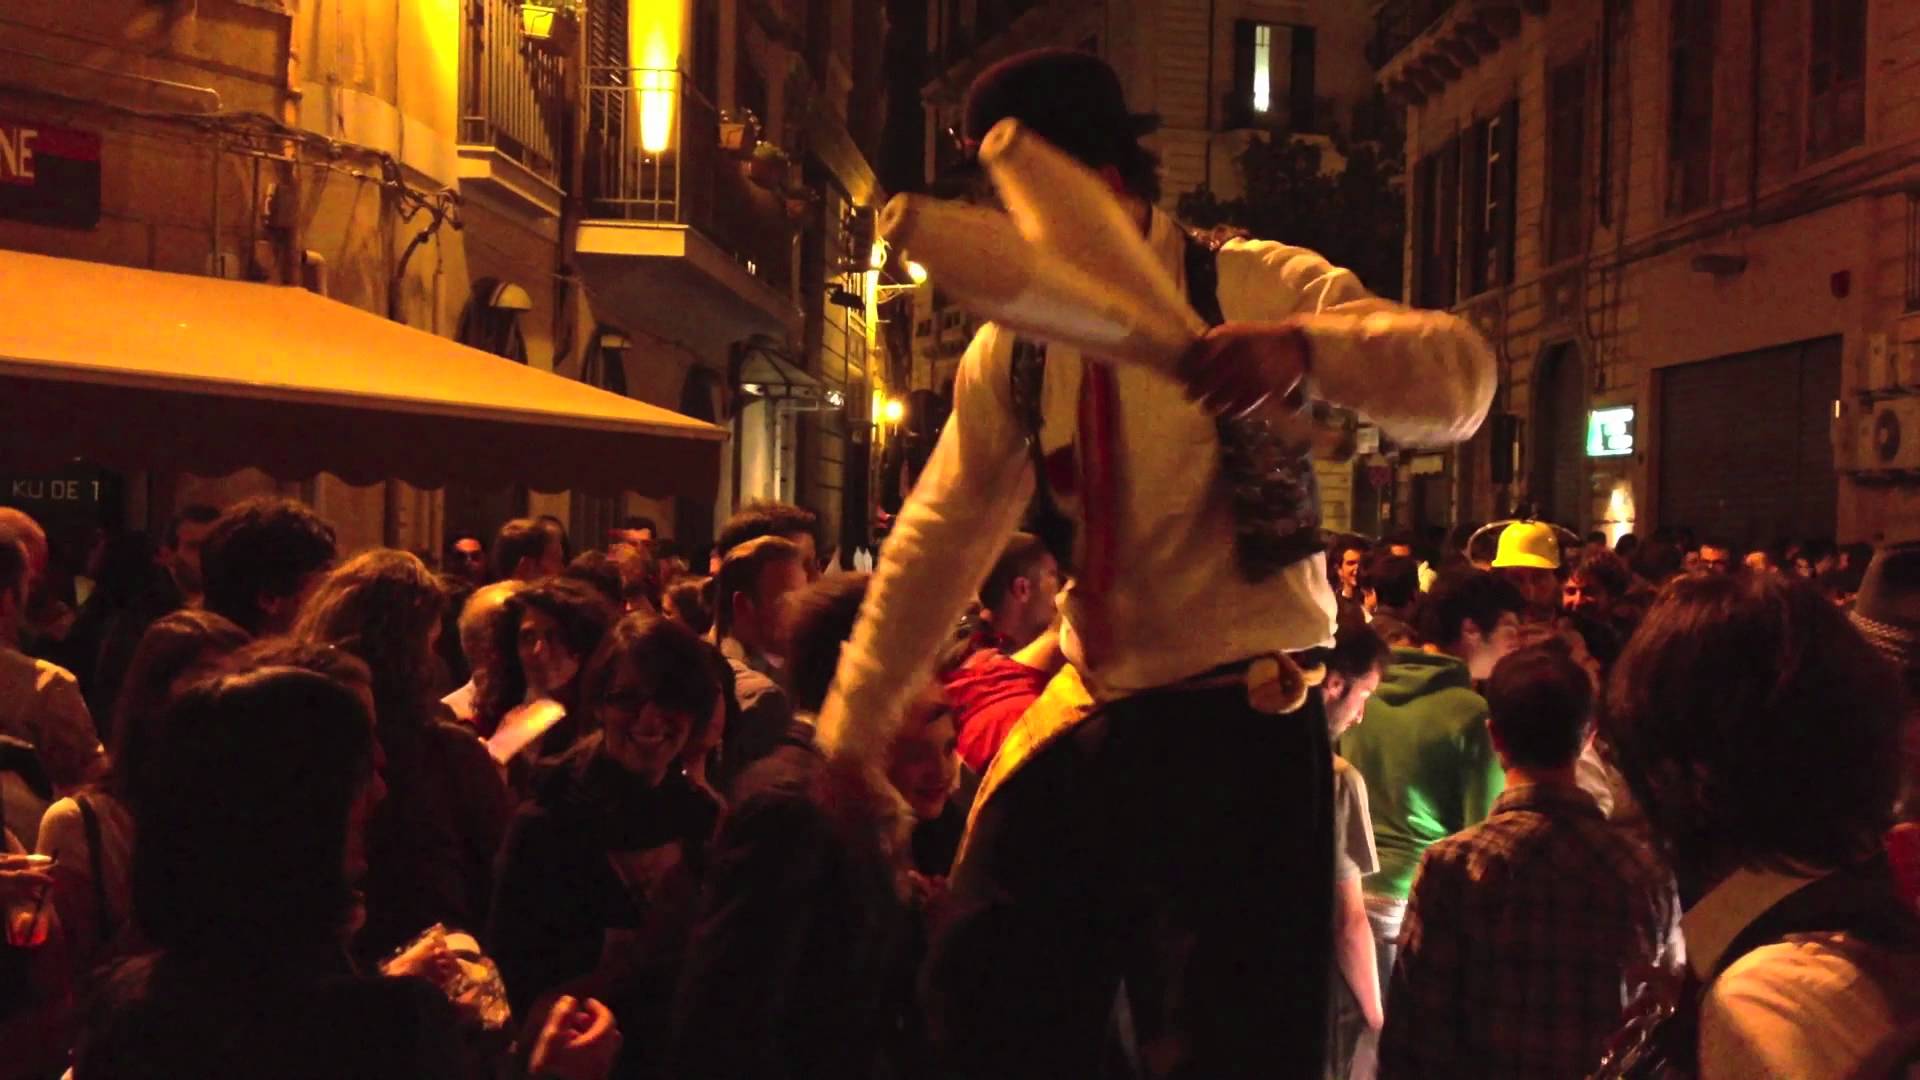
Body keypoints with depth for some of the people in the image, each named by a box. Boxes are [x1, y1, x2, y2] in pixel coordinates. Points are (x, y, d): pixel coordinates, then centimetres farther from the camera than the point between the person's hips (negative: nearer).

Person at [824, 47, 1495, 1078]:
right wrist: (849, 732, 13)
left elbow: (1456, 382, -21)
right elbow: (939, 540, 11)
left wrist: (1300, 345, -41)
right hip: (1089, 722, 5)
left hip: (1241, 718, -4)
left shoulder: (1256, 288, -7)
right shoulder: (1009, 351, 5)